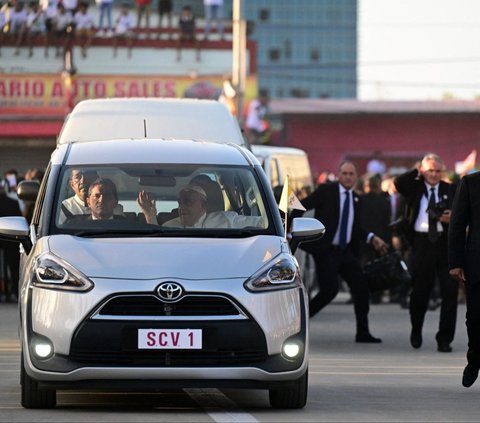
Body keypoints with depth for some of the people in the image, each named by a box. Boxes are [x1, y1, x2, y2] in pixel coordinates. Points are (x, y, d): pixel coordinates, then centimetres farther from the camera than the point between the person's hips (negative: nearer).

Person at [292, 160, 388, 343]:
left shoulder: (356, 199, 13)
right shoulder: (325, 191, -5)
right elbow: (300, 208, -5)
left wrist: (372, 238, 8)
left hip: (346, 251, 6)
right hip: (326, 251, -6)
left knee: (361, 288, -1)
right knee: (329, 290, -13)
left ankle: (363, 333, 6)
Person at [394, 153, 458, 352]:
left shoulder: (451, 190, 8)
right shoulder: (414, 188, 7)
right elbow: (398, 182, -13)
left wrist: (453, 218, -15)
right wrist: (417, 171, -5)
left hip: (446, 244, 0)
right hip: (421, 243, 0)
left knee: (450, 292, -5)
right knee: (419, 291, 8)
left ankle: (444, 339, 1)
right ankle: (416, 331, 33)